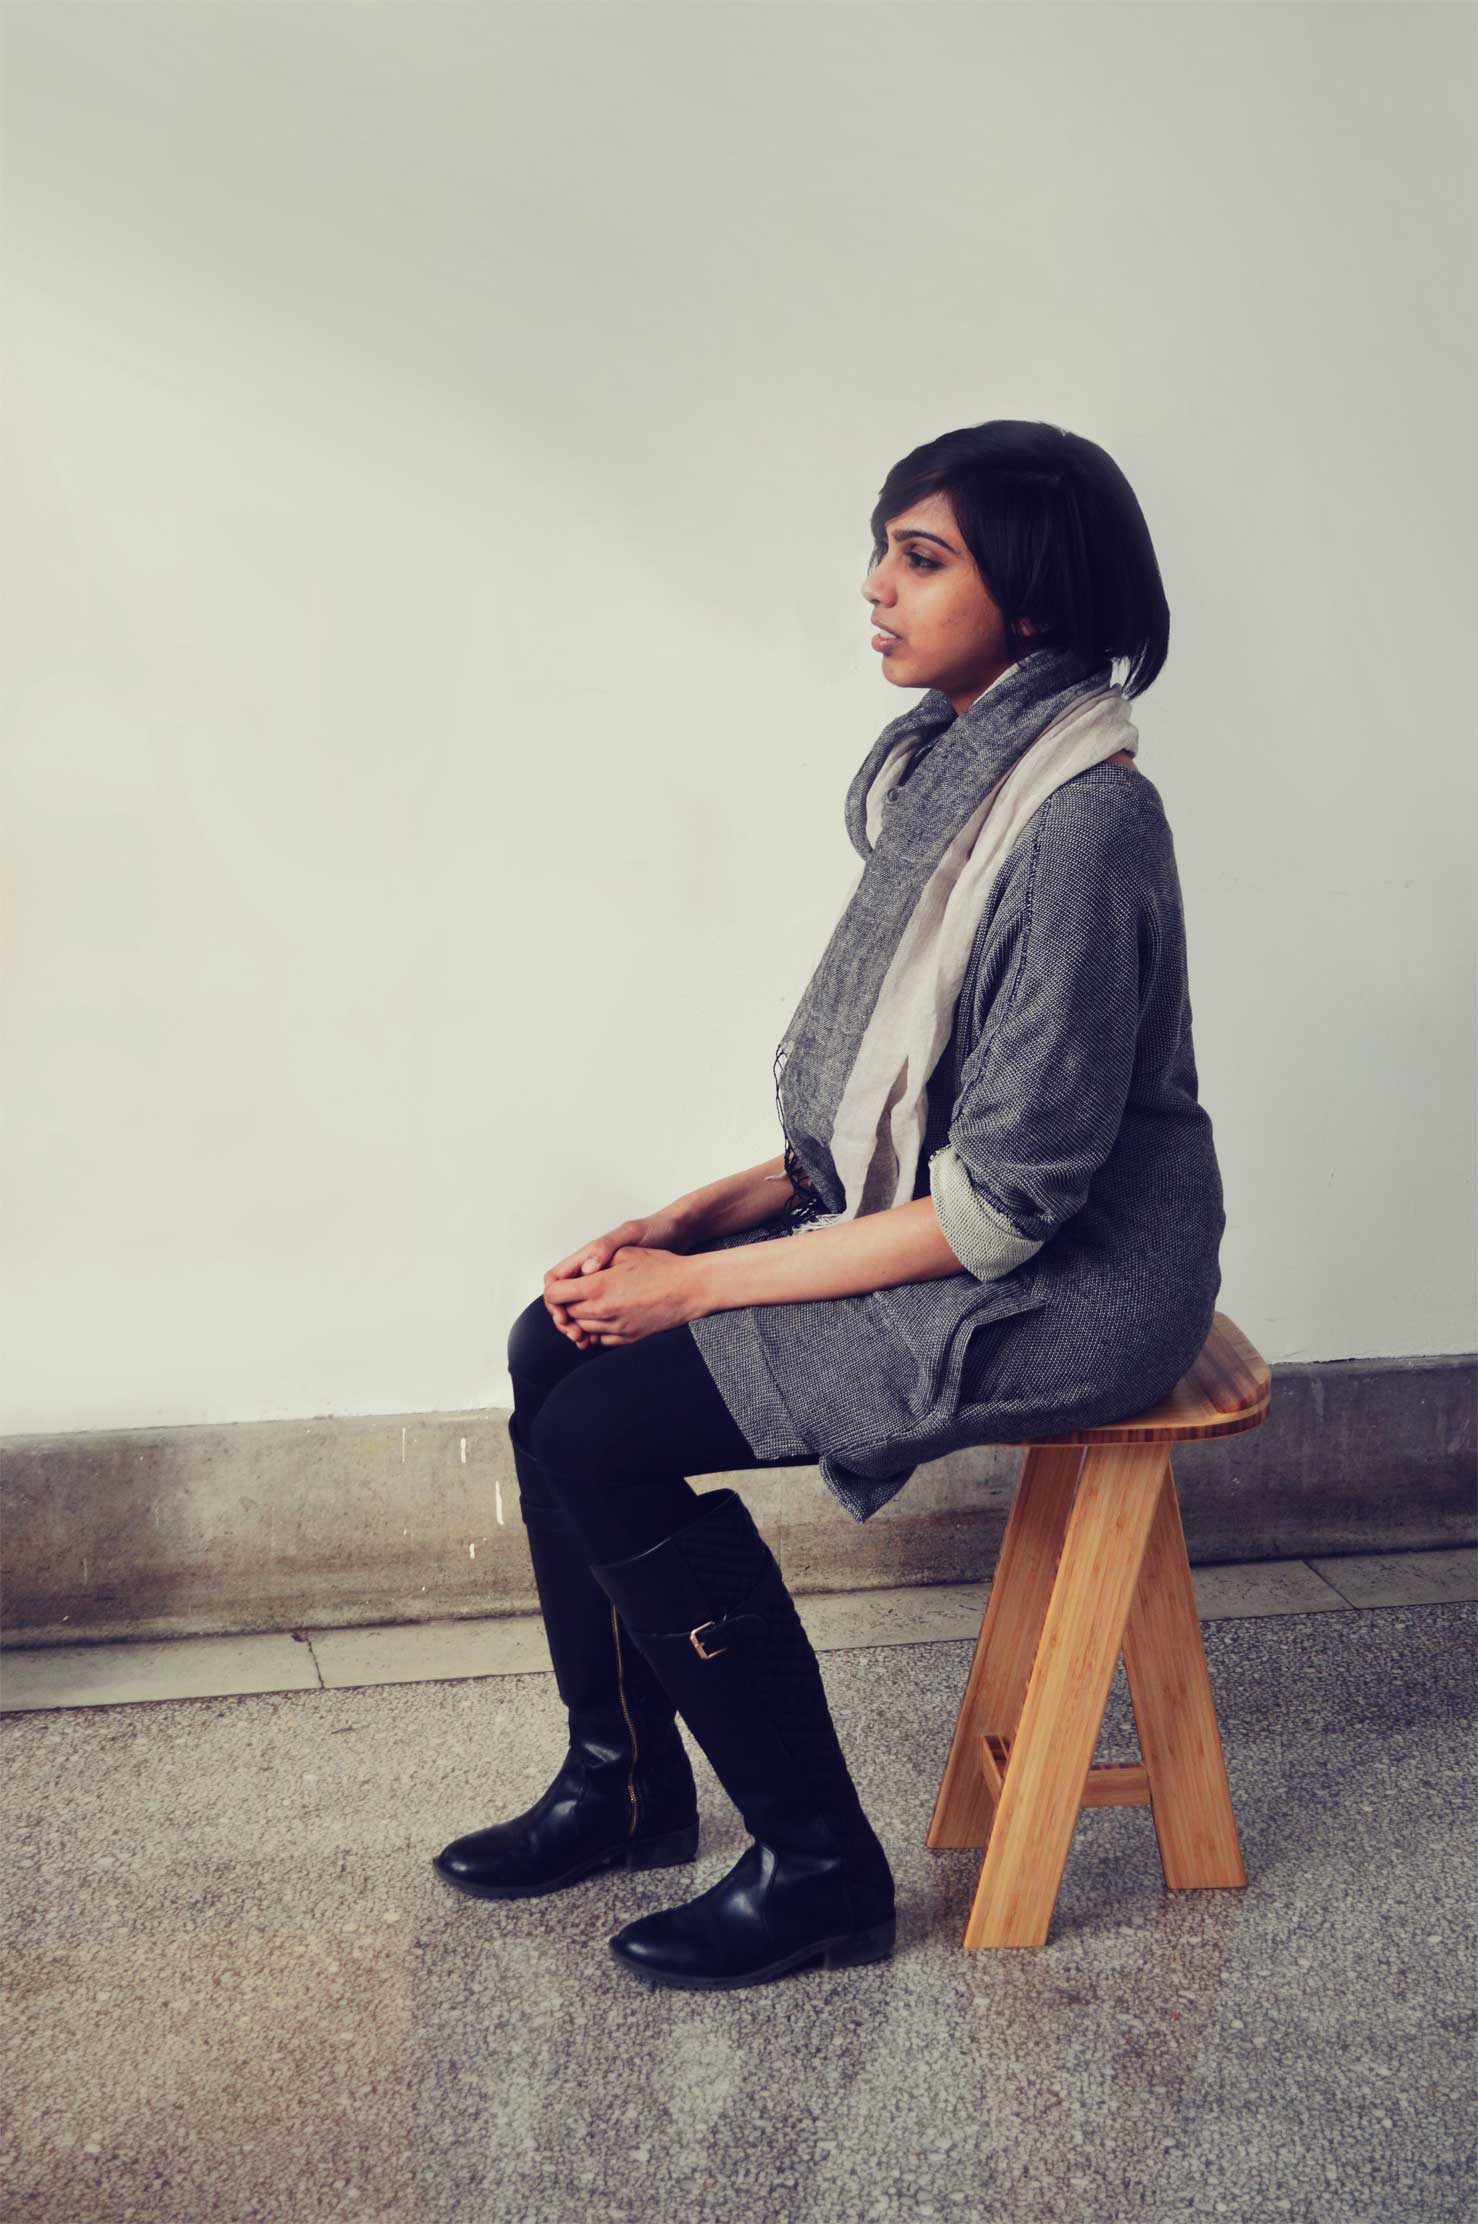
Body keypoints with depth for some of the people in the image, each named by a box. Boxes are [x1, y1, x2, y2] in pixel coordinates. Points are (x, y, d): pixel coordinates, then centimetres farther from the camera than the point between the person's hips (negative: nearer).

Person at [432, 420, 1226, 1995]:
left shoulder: (1079, 825, -24)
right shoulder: (950, 772, 6)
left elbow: (1004, 1203, -24)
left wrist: (708, 1283, -17)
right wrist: (701, 1215, 2)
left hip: (1060, 1287, -9)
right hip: (925, 1219, 9)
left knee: (603, 1432, -15)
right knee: (557, 1346, 2)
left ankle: (820, 1871, 1)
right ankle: (627, 1783, 19)